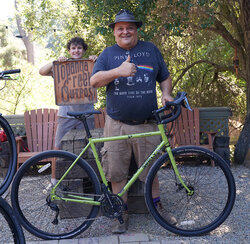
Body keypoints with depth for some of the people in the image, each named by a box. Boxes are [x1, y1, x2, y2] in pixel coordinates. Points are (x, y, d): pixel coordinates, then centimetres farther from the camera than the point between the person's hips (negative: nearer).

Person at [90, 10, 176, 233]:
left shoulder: (151, 50, 10)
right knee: (117, 172, 2)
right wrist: (119, 71, -22)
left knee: (150, 170, 8)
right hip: (117, 125, 0)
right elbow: (94, 81, -6)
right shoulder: (109, 54, 6)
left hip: (147, 125, 1)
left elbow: (165, 77, 18)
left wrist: (166, 94, -3)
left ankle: (157, 207, 27)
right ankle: (122, 213, 17)